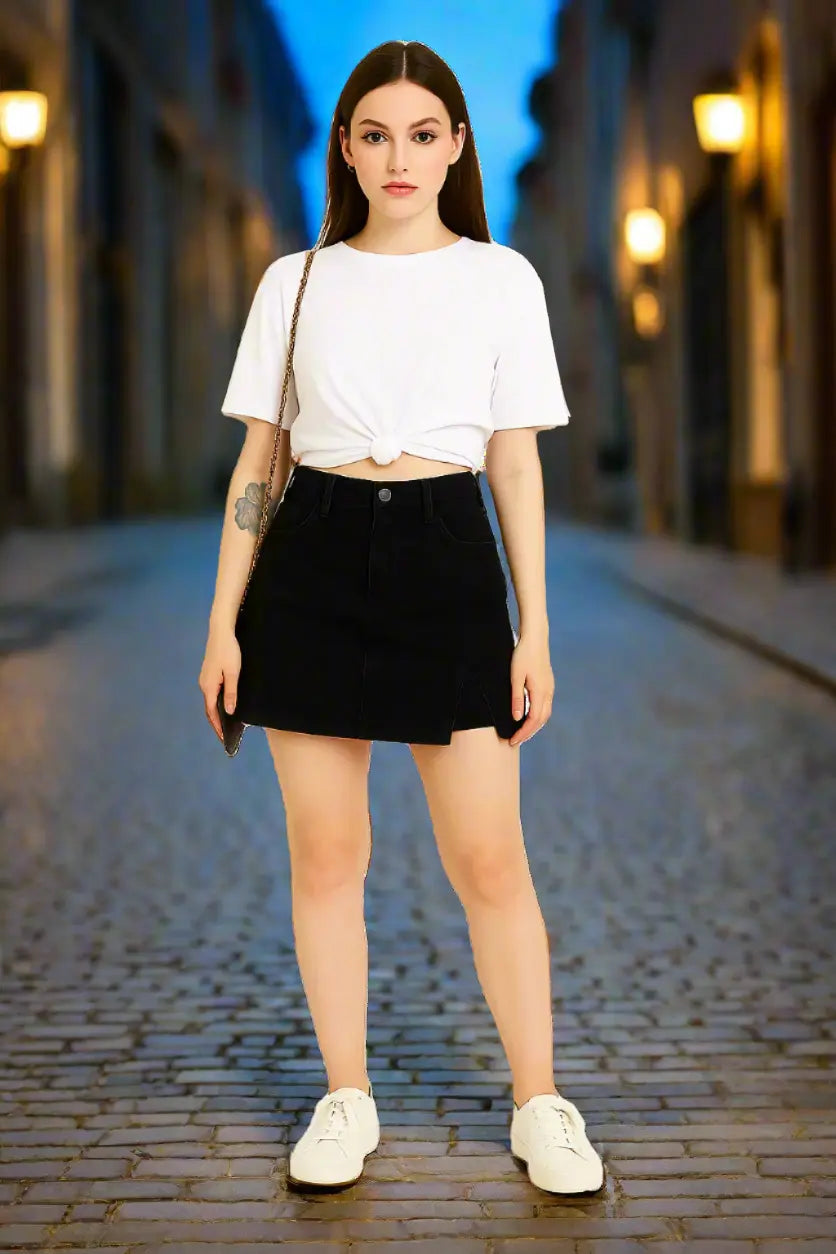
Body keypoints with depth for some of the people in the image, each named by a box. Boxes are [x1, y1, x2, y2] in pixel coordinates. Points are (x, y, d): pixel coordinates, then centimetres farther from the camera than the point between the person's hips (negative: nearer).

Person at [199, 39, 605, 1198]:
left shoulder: (502, 279, 5)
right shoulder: (297, 283, 7)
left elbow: (517, 464, 5)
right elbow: (258, 462, 8)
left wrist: (535, 632, 1)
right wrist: (224, 622, 3)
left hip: (447, 561, -1)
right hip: (316, 560, 1)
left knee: (488, 858, -2)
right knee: (325, 852, 5)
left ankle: (540, 1106, 11)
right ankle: (345, 1101, 18)